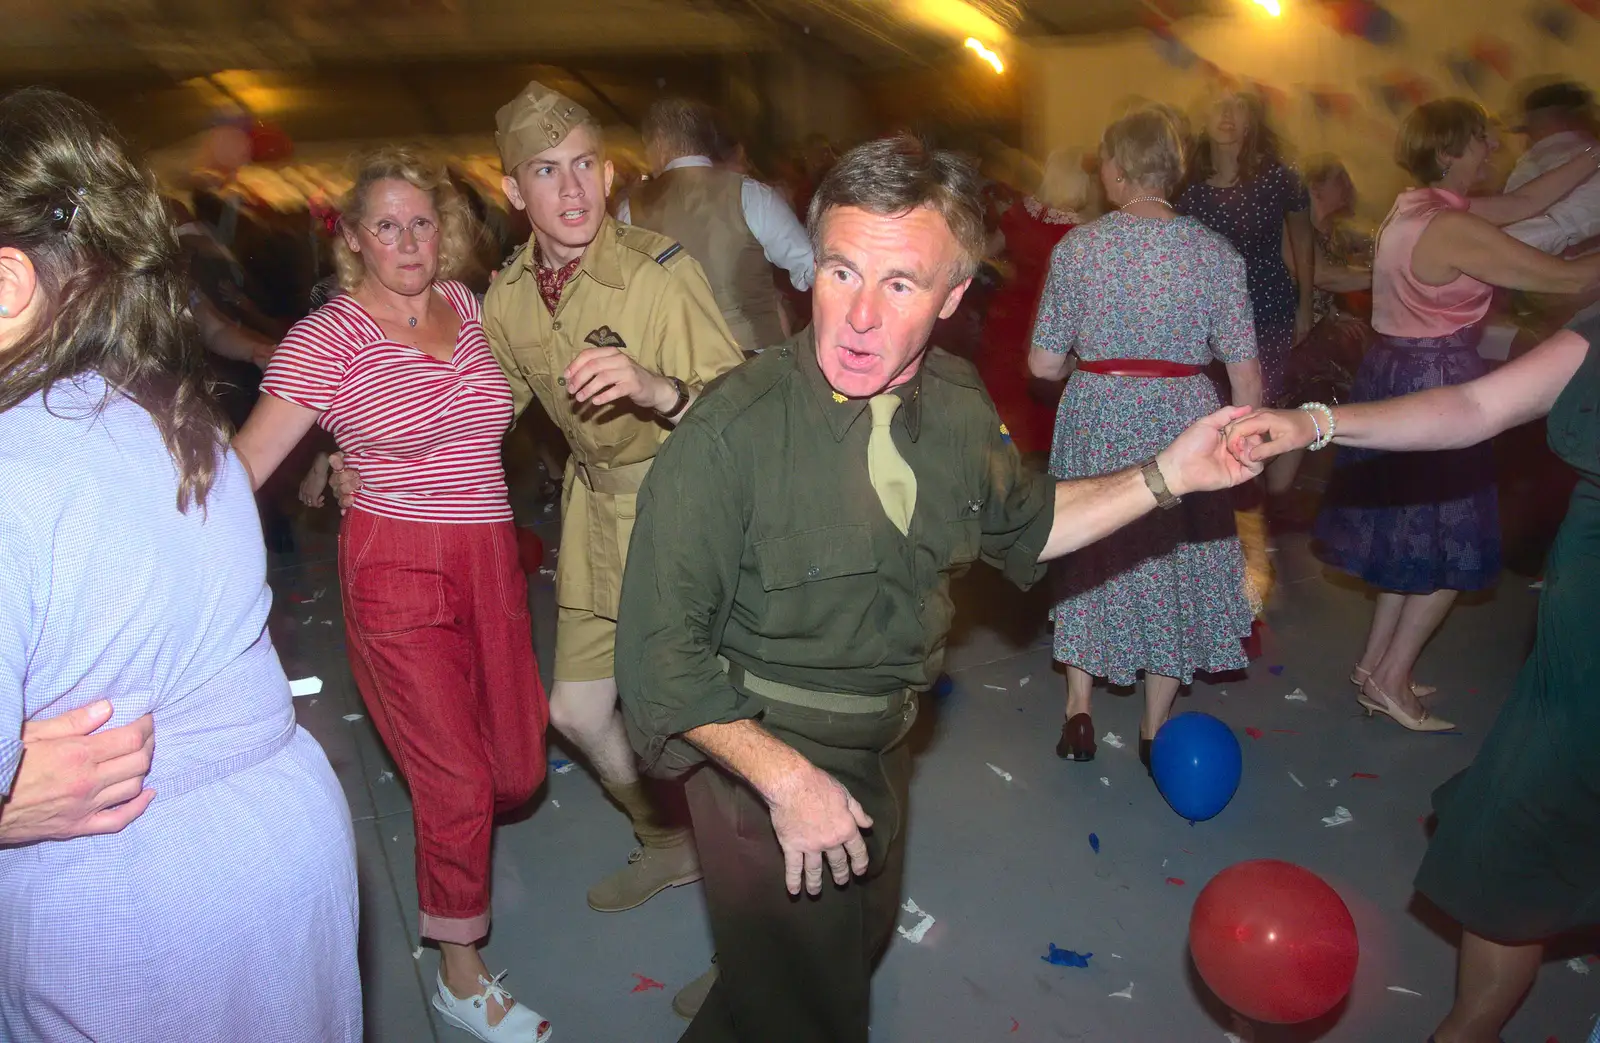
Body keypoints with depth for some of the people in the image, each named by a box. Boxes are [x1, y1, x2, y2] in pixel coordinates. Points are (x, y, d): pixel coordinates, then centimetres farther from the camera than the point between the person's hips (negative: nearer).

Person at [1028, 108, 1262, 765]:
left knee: (1088, 559, 18)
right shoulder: (1214, 252, -4)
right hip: (1182, 422, 0)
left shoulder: (1076, 247, -5)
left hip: (1097, 421, 0)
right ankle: (1155, 731, 25)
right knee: (1172, 563, 14)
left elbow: (1044, 364, -4)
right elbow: (1245, 374, -6)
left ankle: (1078, 715, 22)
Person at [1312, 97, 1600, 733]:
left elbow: (1523, 203, 17)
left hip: (1396, 376, 10)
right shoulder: (1454, 230, -20)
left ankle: (1374, 663, 26)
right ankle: (1390, 679, 10)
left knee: (1414, 531, 18)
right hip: (1436, 385, -10)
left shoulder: (1416, 208, 9)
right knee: (1452, 544, 3)